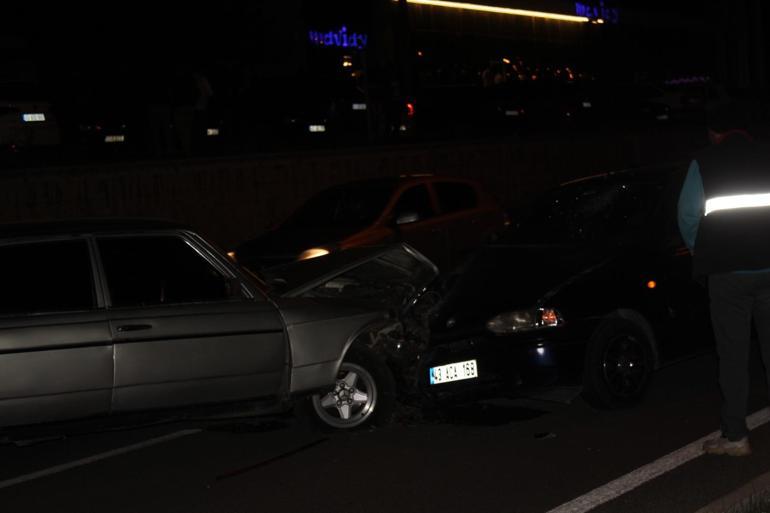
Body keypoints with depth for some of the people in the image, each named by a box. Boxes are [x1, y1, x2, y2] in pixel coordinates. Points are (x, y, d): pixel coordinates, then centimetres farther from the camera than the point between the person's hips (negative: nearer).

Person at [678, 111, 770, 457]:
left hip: (728, 272, -3)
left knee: (733, 356, 1)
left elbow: (688, 216, -3)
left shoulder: (704, 163, 1)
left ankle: (735, 437, 2)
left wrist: (700, 253, 14)